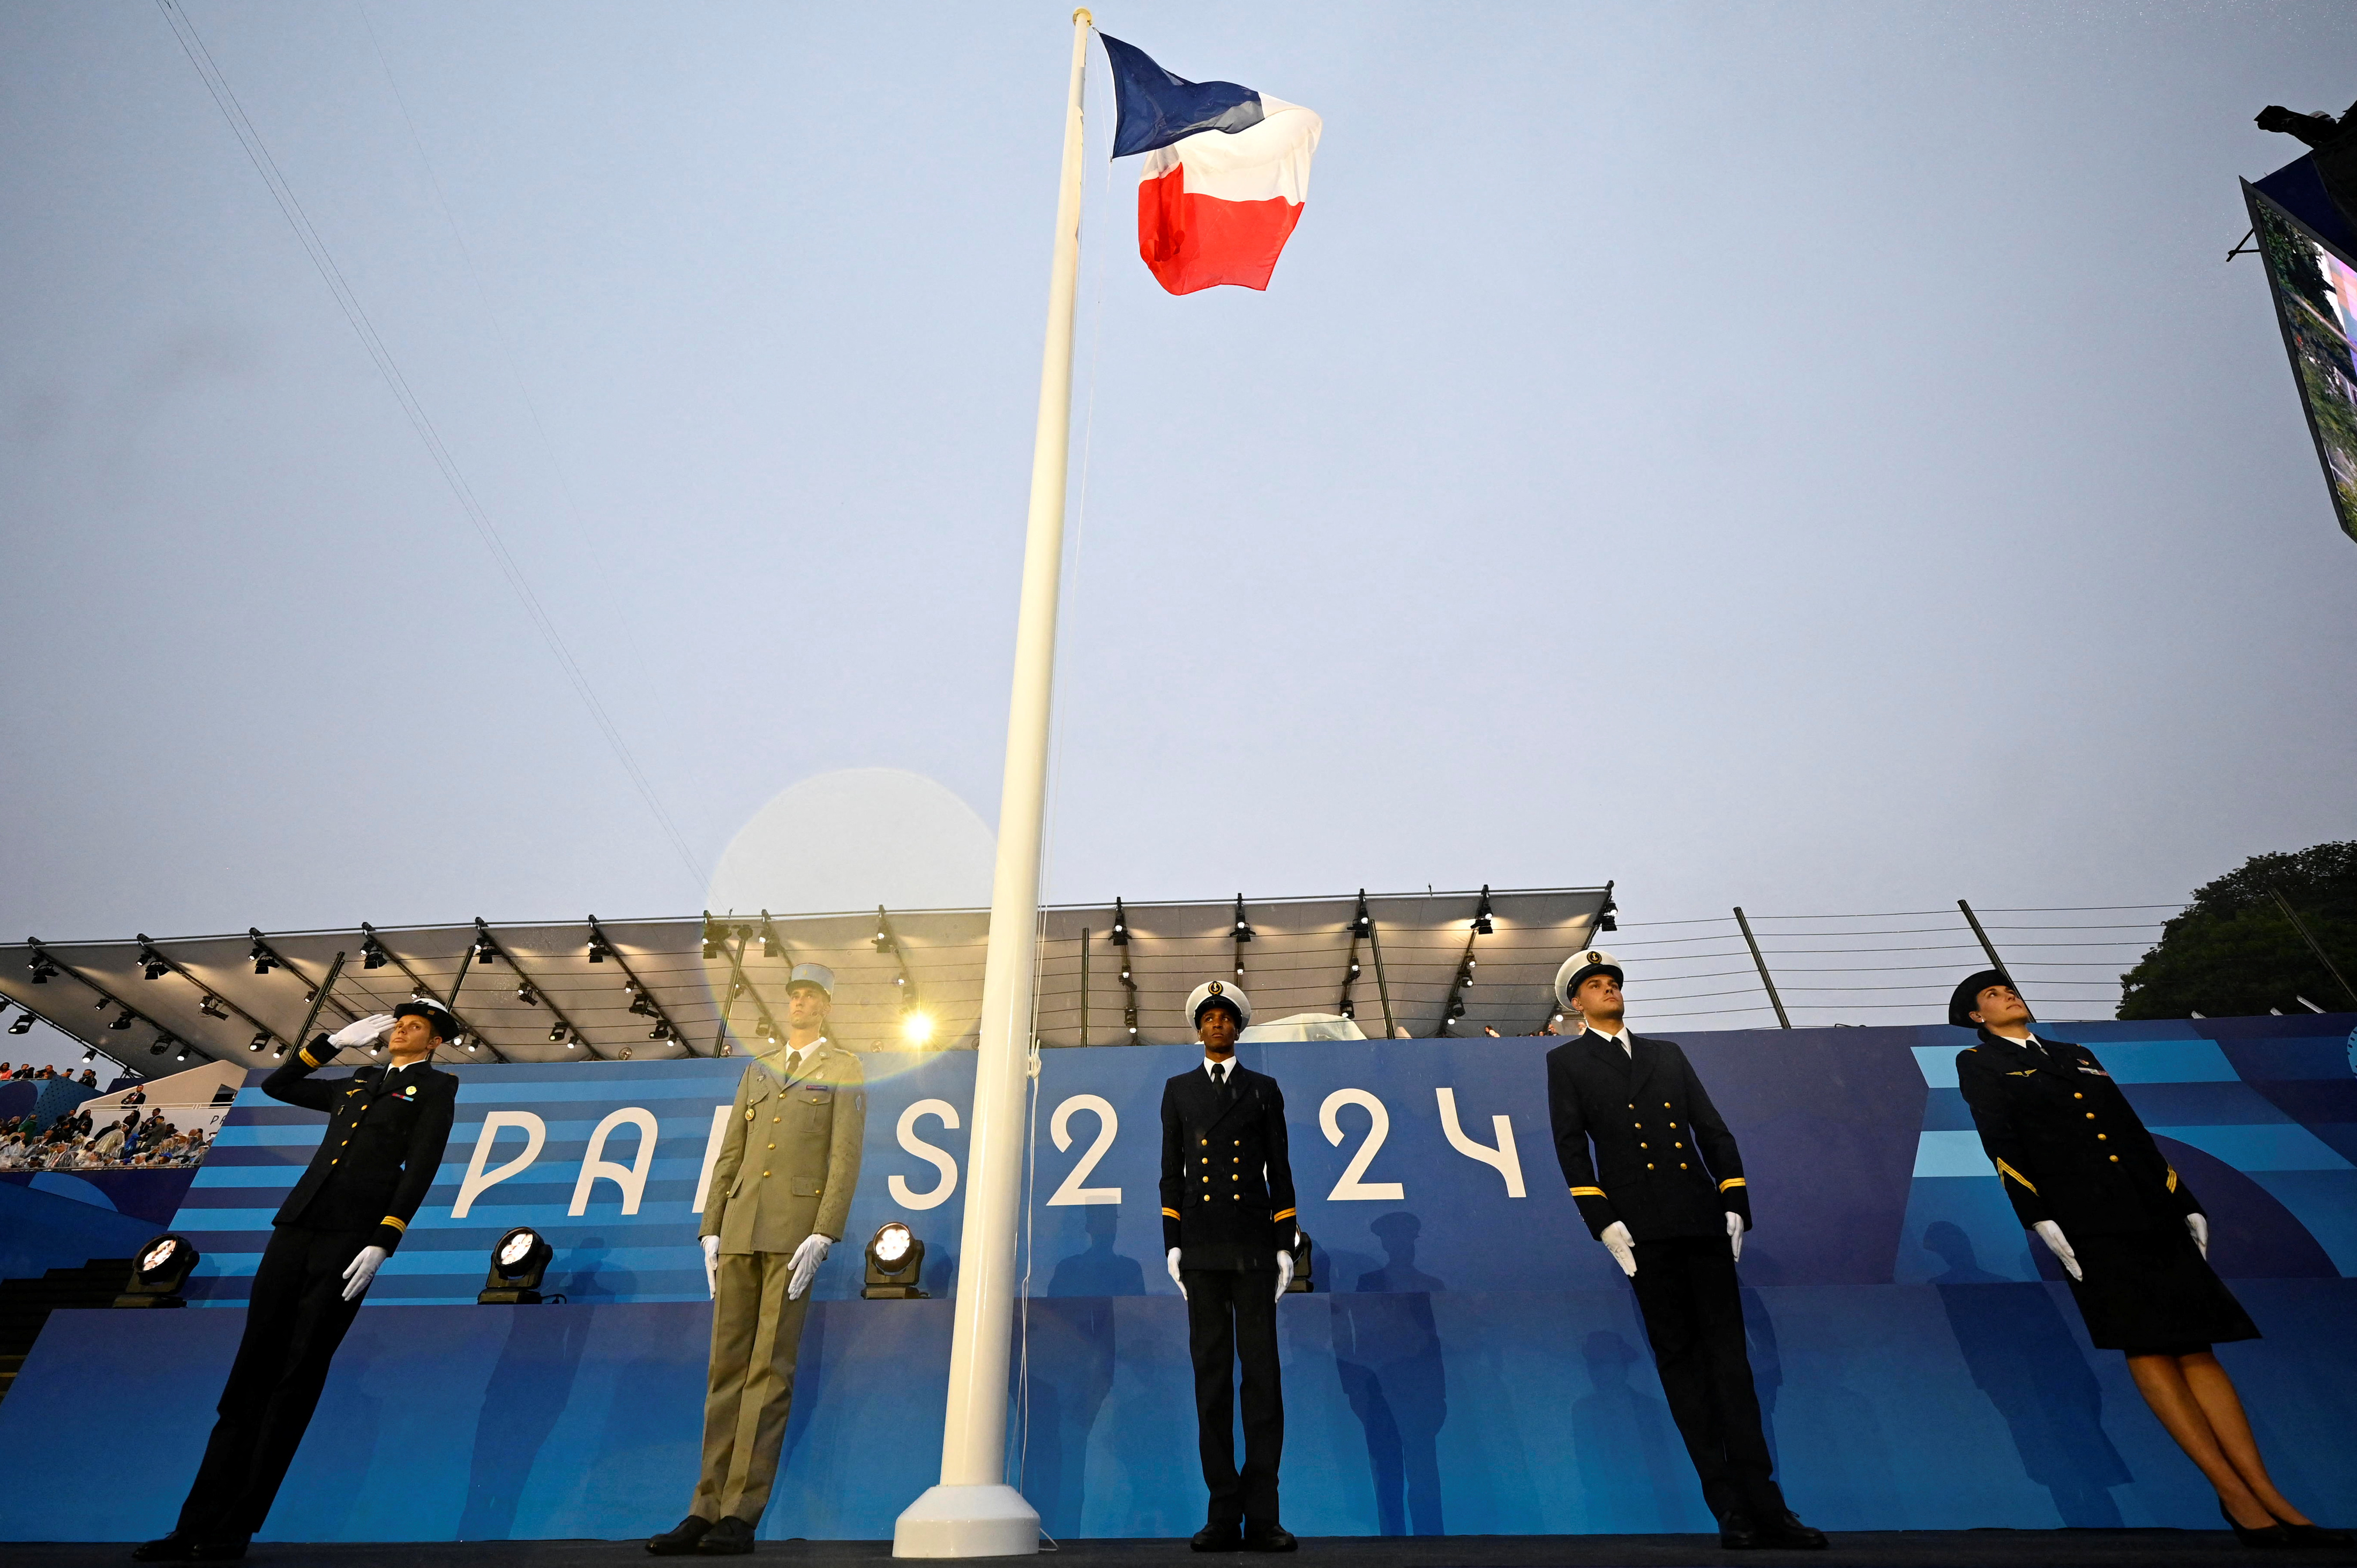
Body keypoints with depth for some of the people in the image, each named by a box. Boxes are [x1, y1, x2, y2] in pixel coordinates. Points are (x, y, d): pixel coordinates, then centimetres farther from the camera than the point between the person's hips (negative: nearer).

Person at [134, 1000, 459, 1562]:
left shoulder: (436, 1088, 3)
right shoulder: (356, 1084, 22)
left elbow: (419, 1171, -6)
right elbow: (277, 1085, 33)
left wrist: (382, 1244, -16)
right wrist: (336, 1041, 23)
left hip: (351, 1238, -5)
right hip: (295, 1228, 5)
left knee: (298, 1380, 0)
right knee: (251, 1374, 5)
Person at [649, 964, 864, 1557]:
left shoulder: (845, 1071, 1)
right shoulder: (758, 1068, 17)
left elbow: (846, 1159, -7)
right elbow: (730, 1154, 15)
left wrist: (822, 1237, -17)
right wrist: (711, 1234, 6)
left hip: (797, 1229, -5)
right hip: (742, 1229, 5)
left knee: (771, 1367, -6)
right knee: (727, 1368, 6)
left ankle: (741, 1516, 0)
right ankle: (707, 1511, 11)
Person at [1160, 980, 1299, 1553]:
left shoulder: (1264, 1090, 10)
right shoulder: (1178, 1090, 12)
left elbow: (1280, 1171, 8)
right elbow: (1172, 1173, 9)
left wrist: (1286, 1246, 1)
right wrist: (1172, 1245, 2)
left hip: (1254, 1246, -1)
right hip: (1201, 1247, 1)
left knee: (1261, 1371, -3)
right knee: (1211, 1373, 2)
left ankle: (1262, 1516, 1)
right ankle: (1224, 1515, 7)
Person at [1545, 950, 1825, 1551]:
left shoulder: (1668, 1054, 19)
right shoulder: (1566, 1061, 9)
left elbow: (1713, 1129, 14)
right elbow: (1571, 1147, 0)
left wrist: (1735, 1202, 2)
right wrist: (1602, 1219, -8)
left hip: (1703, 1219, 3)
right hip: (1643, 1226, -3)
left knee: (1728, 1355, 0)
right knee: (1678, 1359, 1)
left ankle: (1763, 1505, 2)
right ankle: (1730, 1507, 7)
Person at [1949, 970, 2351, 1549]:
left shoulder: (2076, 1056, 23)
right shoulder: (1979, 1063, 5)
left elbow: (2135, 1131, 19)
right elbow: (2001, 1143, -5)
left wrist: (2186, 1204, 11)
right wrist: (2039, 1218, -14)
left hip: (2151, 1213, 5)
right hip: (2086, 1221, -5)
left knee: (2195, 1348, 2)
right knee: (2147, 1348, -5)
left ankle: (2269, 1497, 3)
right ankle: (2234, 1495, 0)